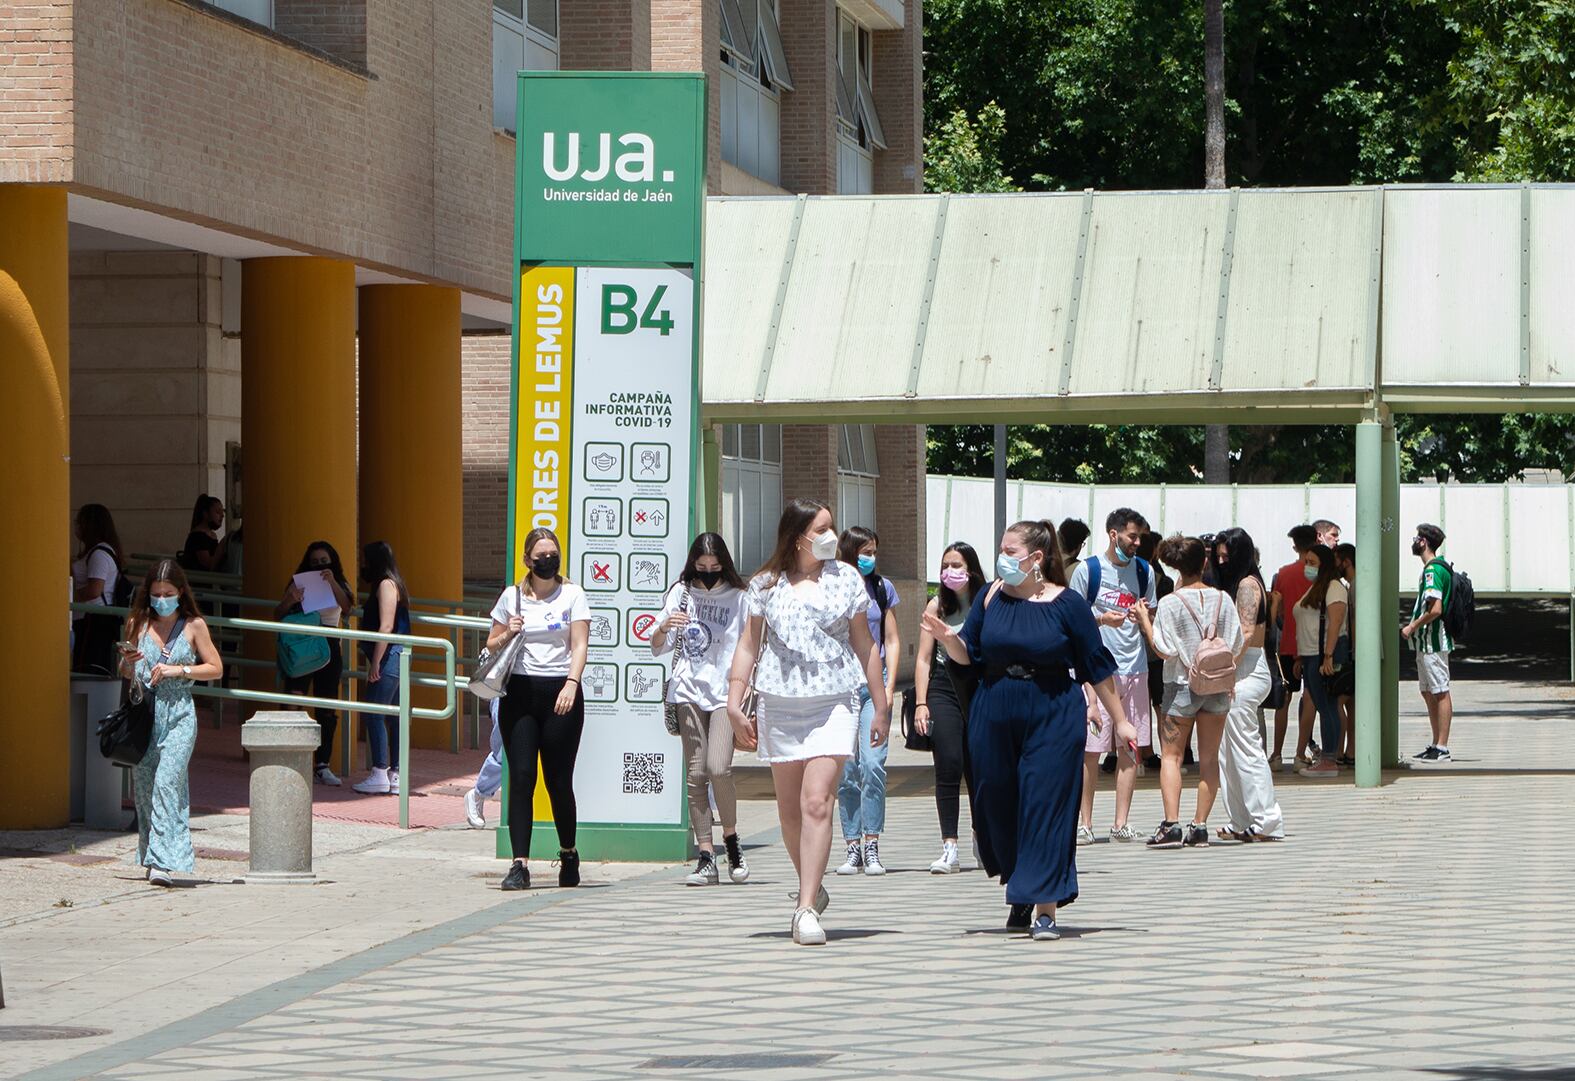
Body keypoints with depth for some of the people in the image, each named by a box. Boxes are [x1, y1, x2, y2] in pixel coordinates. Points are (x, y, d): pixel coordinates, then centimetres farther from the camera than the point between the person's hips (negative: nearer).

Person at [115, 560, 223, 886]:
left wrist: (180, 670, -8)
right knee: (143, 786, 4)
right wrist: (127, 661, -6)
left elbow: (216, 668, 5)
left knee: (168, 781, -17)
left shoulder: (194, 626, 3)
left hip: (179, 715, -3)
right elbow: (125, 674, 17)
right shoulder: (138, 624, 8)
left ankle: (163, 861, -22)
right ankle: (150, 858, 17)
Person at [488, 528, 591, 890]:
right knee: (521, 777, -8)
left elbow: (579, 645, -3)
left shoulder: (573, 595, 6)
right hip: (520, 693, 1)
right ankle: (519, 864, -10)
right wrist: (507, 635, -6)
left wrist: (571, 684, -18)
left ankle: (569, 854, 23)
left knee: (558, 779, 0)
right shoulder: (512, 597, 11)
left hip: (560, 694, -1)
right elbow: (491, 646, 17)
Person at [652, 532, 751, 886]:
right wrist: (664, 627, -11)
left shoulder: (738, 598, 5)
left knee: (718, 768, -17)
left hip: (727, 693, -2)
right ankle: (706, 859, -1)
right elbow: (657, 648, 10)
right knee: (696, 774, -2)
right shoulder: (681, 594, 9)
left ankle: (731, 838, 7)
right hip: (689, 692, 2)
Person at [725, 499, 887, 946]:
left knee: (817, 802, -15)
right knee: (789, 807, 9)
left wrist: (881, 705, 12)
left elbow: (864, 644, 11)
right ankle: (811, 888, 30)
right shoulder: (766, 585, 6)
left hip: (834, 703, -2)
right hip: (779, 705, 2)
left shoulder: (845, 579, 6)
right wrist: (735, 703, 1)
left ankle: (807, 908, -18)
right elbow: (749, 645, 9)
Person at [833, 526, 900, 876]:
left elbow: (892, 640, 12)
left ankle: (872, 847, -7)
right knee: (846, 770, -1)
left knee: (872, 764, -12)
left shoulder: (882, 588, 10)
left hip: (874, 682, 1)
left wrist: (889, 686, 2)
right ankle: (852, 847, 5)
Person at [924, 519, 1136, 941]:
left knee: (1046, 806, -8)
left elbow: (1098, 667, 1)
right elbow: (968, 654, 7)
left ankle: (1046, 909, -8)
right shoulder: (992, 597, 5)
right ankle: (1021, 893, 31)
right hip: (994, 717, 4)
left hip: (1054, 719, -4)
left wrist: (1120, 720, 3)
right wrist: (946, 637, -14)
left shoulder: (1067, 604, -4)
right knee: (999, 808, 9)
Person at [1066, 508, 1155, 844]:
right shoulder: (1087, 570, -3)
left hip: (1134, 668, 4)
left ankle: (1121, 823, 5)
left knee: (1131, 748, 2)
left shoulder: (1143, 571, 11)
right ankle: (1085, 823, 2)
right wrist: (1101, 619, -16)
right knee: (1091, 750, -4)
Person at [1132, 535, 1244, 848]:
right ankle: (1200, 827, 6)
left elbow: (1165, 649, -13)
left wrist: (1145, 621, -2)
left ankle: (1171, 825, -10)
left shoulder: (1171, 603, -11)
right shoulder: (1222, 599, 0)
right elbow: (1236, 646, 3)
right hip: (1218, 686, 3)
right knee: (1209, 757, 7)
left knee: (1171, 755, 2)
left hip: (1182, 685, -3)